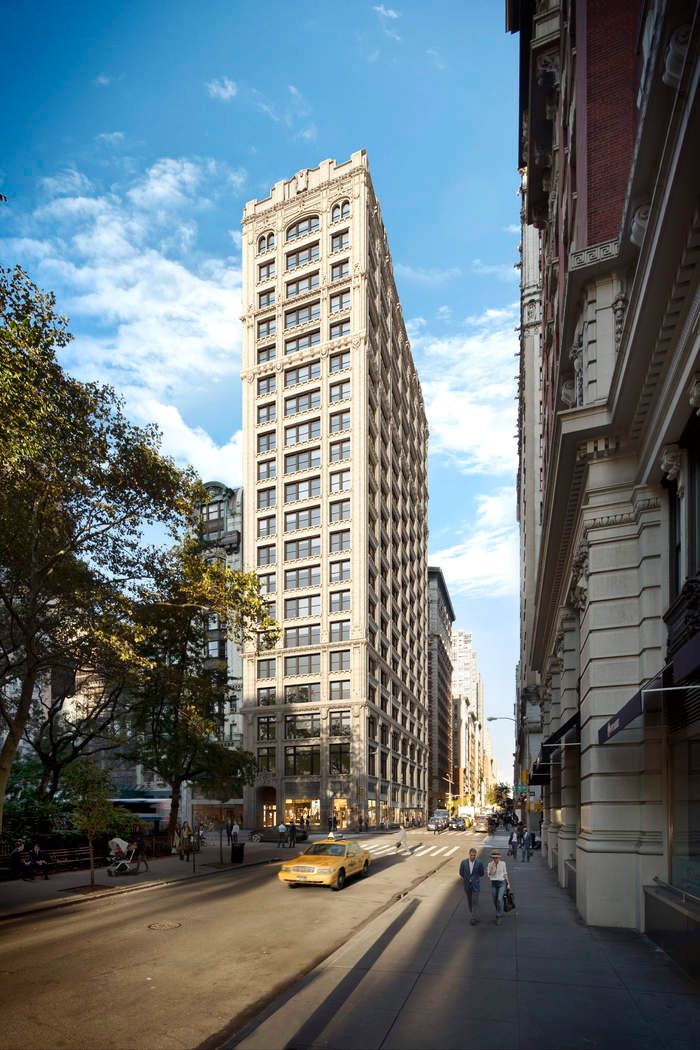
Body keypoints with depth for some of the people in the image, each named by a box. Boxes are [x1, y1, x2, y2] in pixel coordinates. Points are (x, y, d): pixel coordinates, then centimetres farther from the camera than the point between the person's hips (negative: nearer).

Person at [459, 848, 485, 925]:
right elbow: (461, 873, 7)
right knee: (469, 902, 15)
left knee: (475, 902, -6)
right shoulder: (464, 862, -6)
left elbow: (482, 874, 3)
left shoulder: (479, 863, -11)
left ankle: (474, 919, -3)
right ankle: (473, 915, 33)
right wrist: (465, 879, 3)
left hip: (475, 886, -3)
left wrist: (475, 878, 3)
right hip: (467, 886, 3)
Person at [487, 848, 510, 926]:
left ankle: (499, 917, -11)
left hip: (502, 883, -2)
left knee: (499, 900, -20)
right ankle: (499, 915, 38)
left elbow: (505, 873, 5)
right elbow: (490, 874, -18)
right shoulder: (490, 864, -5)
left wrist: (508, 883, 7)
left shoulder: (503, 863, -6)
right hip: (493, 884, 2)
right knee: (495, 901, 11)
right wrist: (493, 865, -24)